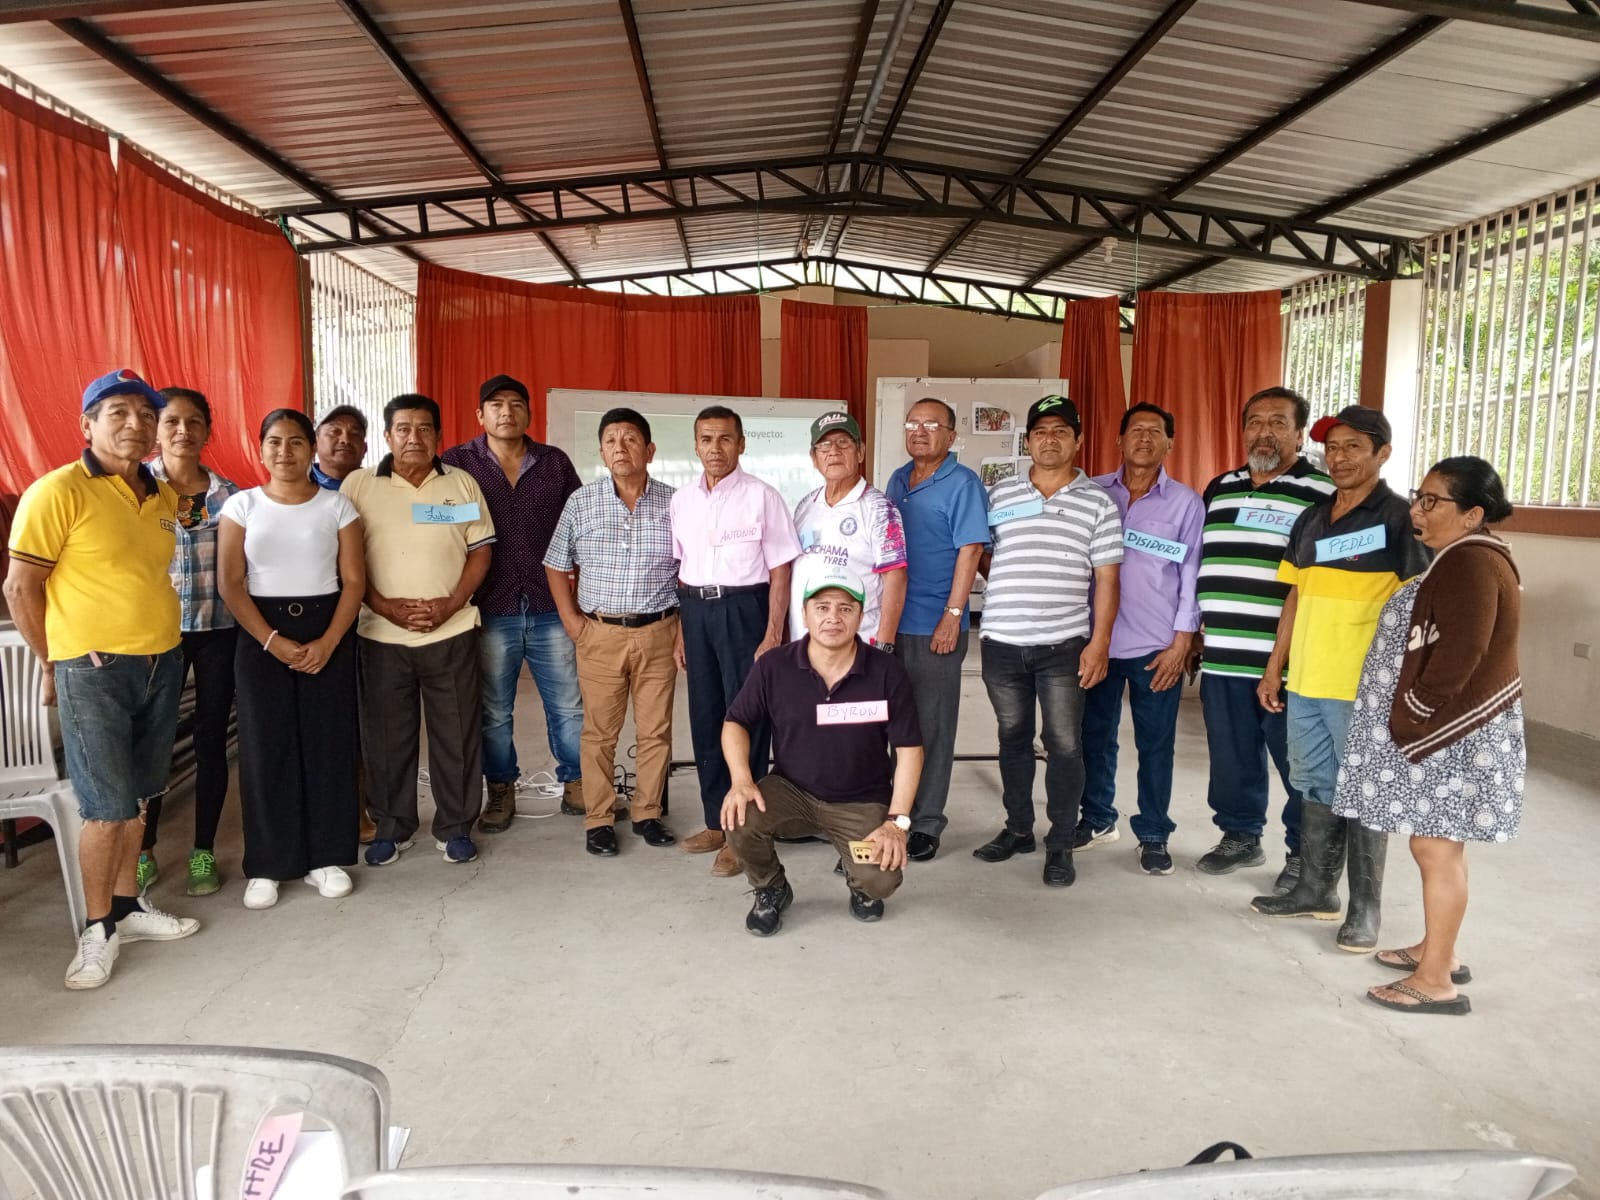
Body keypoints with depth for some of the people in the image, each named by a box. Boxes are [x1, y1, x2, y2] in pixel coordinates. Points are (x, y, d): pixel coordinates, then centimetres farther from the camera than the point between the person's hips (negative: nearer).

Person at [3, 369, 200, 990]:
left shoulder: (164, 497, 9)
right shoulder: (58, 491, -11)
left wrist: (163, 639, 12)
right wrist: (53, 665, -3)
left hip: (162, 663, 6)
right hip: (94, 670, -6)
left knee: (136, 798, 15)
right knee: (106, 810, -1)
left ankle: (127, 905, 29)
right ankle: (98, 928, 16)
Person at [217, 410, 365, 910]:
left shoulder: (336, 505, 2)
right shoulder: (242, 505, 3)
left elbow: (354, 580, -2)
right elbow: (230, 584, -2)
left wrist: (328, 642, -13)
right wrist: (272, 640, -13)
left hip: (327, 630, 0)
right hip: (261, 635, 0)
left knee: (328, 742, 2)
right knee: (265, 746, 2)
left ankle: (327, 856, 14)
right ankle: (266, 865, 13)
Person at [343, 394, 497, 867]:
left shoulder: (462, 484, 5)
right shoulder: (358, 484, 2)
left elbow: (480, 552, 3)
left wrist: (450, 604, -10)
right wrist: (383, 605, -12)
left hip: (451, 633, 0)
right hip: (380, 635, 0)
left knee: (457, 733, 6)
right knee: (386, 735, 9)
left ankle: (455, 827, 21)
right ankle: (392, 827, 25)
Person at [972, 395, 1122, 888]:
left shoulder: (1098, 503, 2)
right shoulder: (1000, 494, 7)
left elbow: (1106, 578, -1)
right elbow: (980, 551, 15)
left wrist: (1100, 642, -7)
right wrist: (1007, 589, -1)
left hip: (1065, 645, -2)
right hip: (1002, 642, 2)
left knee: (1064, 744, 1)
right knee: (1013, 737, 13)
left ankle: (1061, 844, 14)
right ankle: (1018, 829, 27)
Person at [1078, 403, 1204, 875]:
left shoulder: (1185, 502, 0)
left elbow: (1192, 575, -1)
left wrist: (1182, 642, -6)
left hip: (1157, 644, -2)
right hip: (1097, 638, 2)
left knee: (1155, 743, 5)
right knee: (1095, 735, 12)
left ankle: (1154, 835, 19)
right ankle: (1097, 819, 29)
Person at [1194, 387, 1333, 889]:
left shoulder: (1325, 494, -4)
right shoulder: (1218, 489, 13)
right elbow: (1195, 564, 20)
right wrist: (1191, 631, 17)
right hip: (1222, 657, 5)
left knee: (1300, 763, 5)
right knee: (1231, 758, 14)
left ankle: (1304, 853, 21)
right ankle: (1240, 836, 31)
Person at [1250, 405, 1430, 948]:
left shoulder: (1400, 519, -7)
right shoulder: (1311, 520, 11)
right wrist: (1274, 669, 14)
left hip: (1363, 688, -6)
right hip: (1305, 683, 6)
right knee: (1315, 788, 15)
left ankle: (1364, 909, 15)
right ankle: (1315, 890, 28)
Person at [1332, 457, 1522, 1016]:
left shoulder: (1470, 563, -19)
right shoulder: (1466, 558, 14)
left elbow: (1458, 657, -25)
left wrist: (1412, 720, -17)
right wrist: (1412, 719, 18)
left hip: (1448, 730, -10)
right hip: (1444, 726, 10)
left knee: (1435, 847, -4)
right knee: (1439, 845, 17)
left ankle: (1436, 981, 4)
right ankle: (1438, 950, 29)